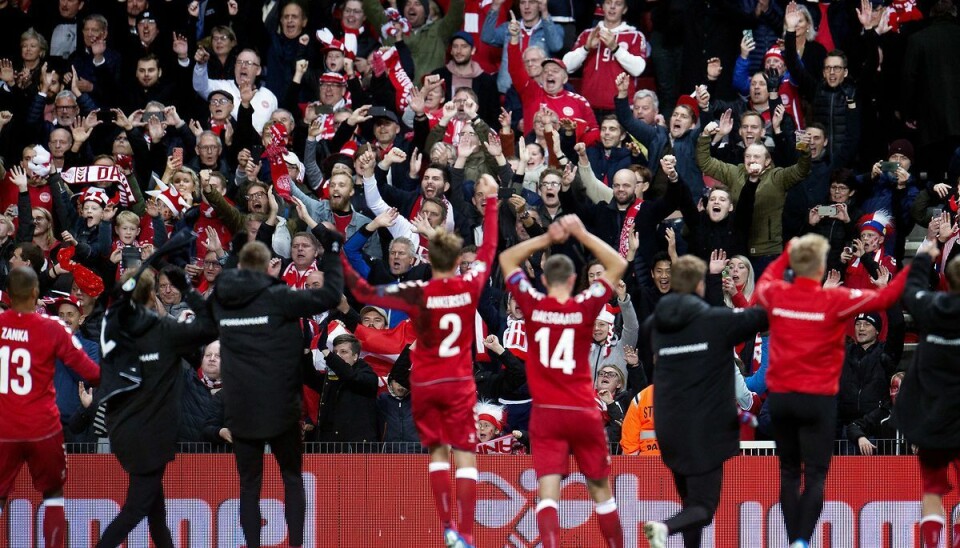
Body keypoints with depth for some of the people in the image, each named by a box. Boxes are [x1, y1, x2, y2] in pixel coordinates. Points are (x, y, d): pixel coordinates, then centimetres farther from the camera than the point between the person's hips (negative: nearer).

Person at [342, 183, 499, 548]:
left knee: (437, 452, 14)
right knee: (464, 457, -2)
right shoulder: (469, 287, -8)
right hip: (459, 382, 0)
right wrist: (490, 202, 20)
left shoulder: (418, 294, -14)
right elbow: (489, 250, 9)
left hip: (424, 384, 0)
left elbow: (365, 293, -12)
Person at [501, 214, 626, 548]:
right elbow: (618, 266, 4)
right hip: (583, 412, 0)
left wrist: (547, 239, 6)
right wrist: (581, 235, 2)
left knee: (548, 493, -9)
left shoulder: (533, 306, -4)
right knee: (601, 490, 14)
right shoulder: (584, 308, -6)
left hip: (545, 413, 0)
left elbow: (507, 259, 9)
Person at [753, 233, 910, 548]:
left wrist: (786, 255, 35)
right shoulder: (835, 301, -12)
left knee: (789, 472, 14)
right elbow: (884, 298, -9)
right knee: (816, 474, -2)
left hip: (780, 397, 4)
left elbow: (761, 287, 25)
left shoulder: (776, 294, -1)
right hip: (818, 399, -4)